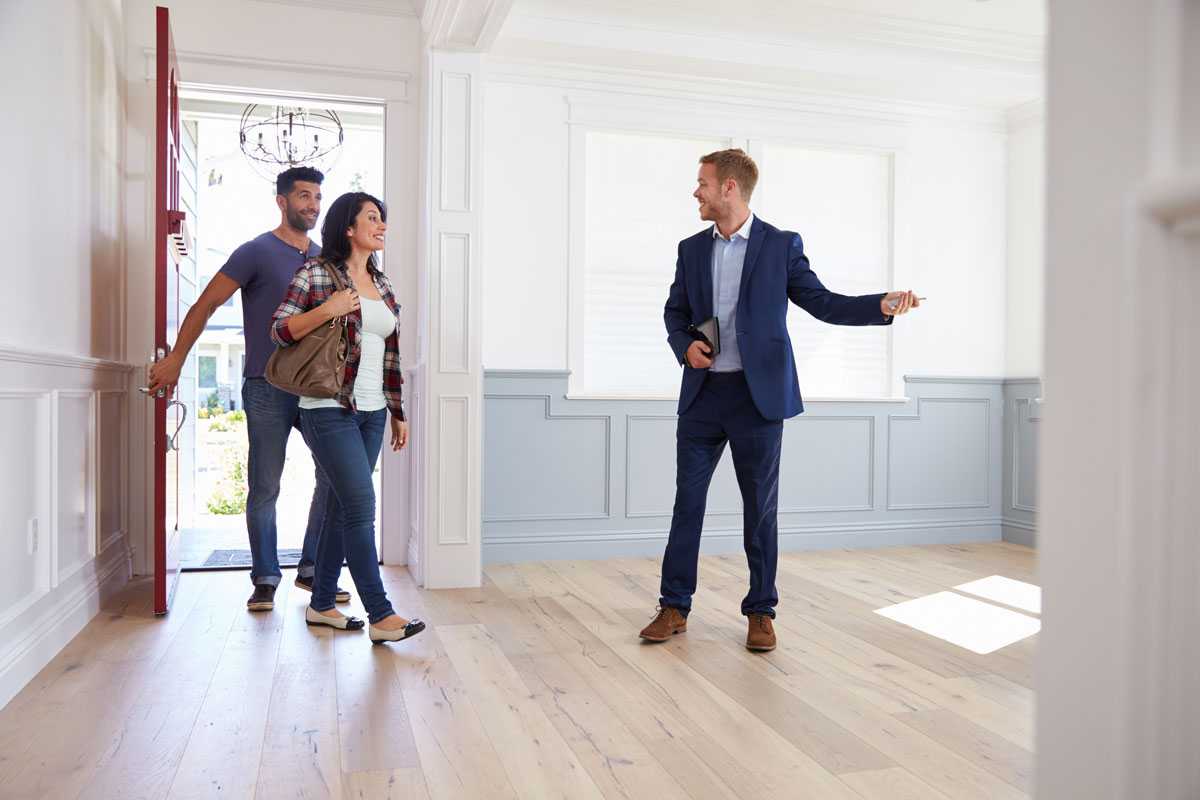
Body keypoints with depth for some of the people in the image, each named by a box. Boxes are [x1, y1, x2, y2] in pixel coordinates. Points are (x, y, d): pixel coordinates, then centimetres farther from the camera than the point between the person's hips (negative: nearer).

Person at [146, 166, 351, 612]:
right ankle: (265, 579, 13)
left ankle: (313, 570, 15)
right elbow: (205, 305, -3)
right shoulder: (257, 252, -2)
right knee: (265, 488, 0)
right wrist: (175, 359, -7)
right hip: (268, 389, -5)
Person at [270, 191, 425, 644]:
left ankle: (321, 605, 21)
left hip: (371, 413, 7)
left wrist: (397, 412, 16)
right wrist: (327, 309, -20)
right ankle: (381, 616, -7)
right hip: (330, 410, -7)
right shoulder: (316, 273, -4)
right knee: (361, 506, -11)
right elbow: (280, 330, -7)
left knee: (343, 507, 10)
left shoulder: (382, 284, 14)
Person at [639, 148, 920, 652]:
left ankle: (761, 612, 18)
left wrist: (882, 306, -14)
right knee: (687, 499, 5)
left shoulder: (781, 245, 0)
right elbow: (675, 310, 17)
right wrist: (684, 345, -3)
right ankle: (674, 608, 16)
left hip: (758, 395, -3)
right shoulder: (692, 249, 10)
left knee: (760, 505, 4)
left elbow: (822, 303, 1)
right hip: (702, 393, 3)